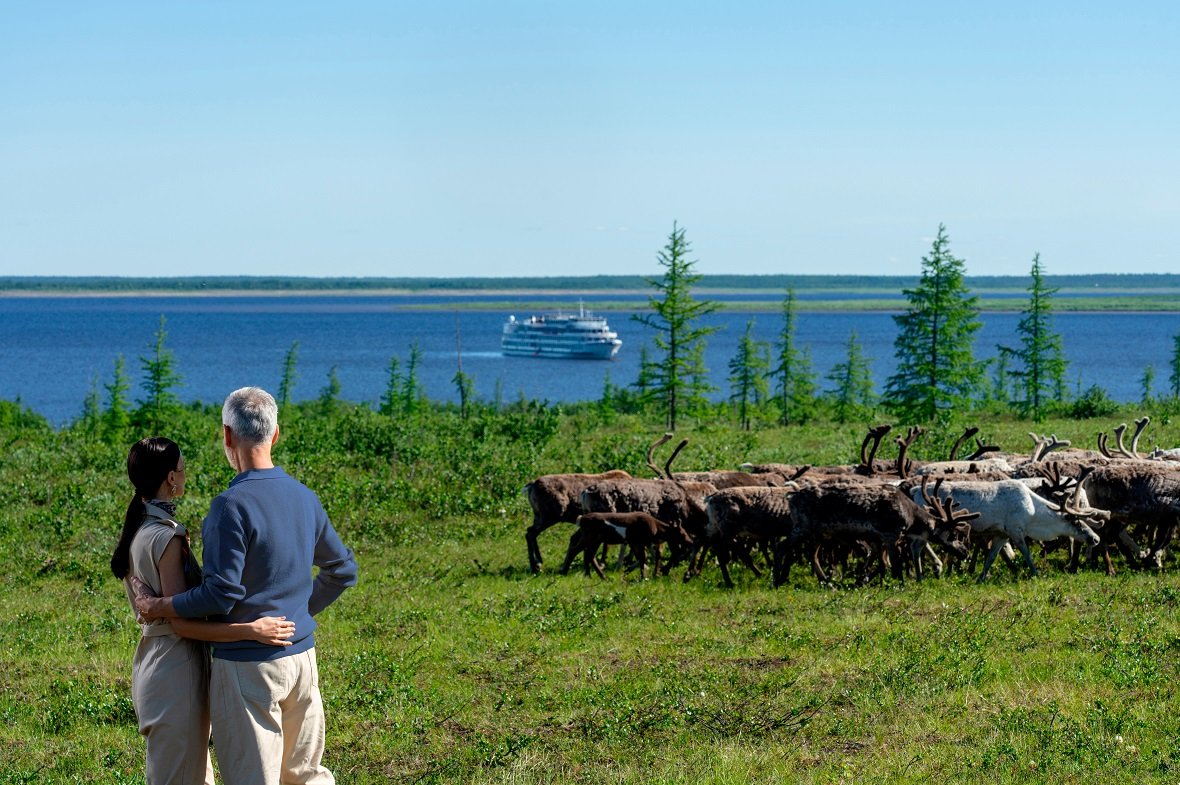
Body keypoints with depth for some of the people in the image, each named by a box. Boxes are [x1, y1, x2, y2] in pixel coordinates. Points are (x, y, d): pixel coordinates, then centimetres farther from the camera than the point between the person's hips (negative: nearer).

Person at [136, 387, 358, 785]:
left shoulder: (232, 505, -17)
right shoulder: (304, 498, 6)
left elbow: (221, 595, -20)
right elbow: (342, 570, 16)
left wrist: (156, 607, -8)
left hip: (248, 667, -7)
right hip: (302, 657, 7)